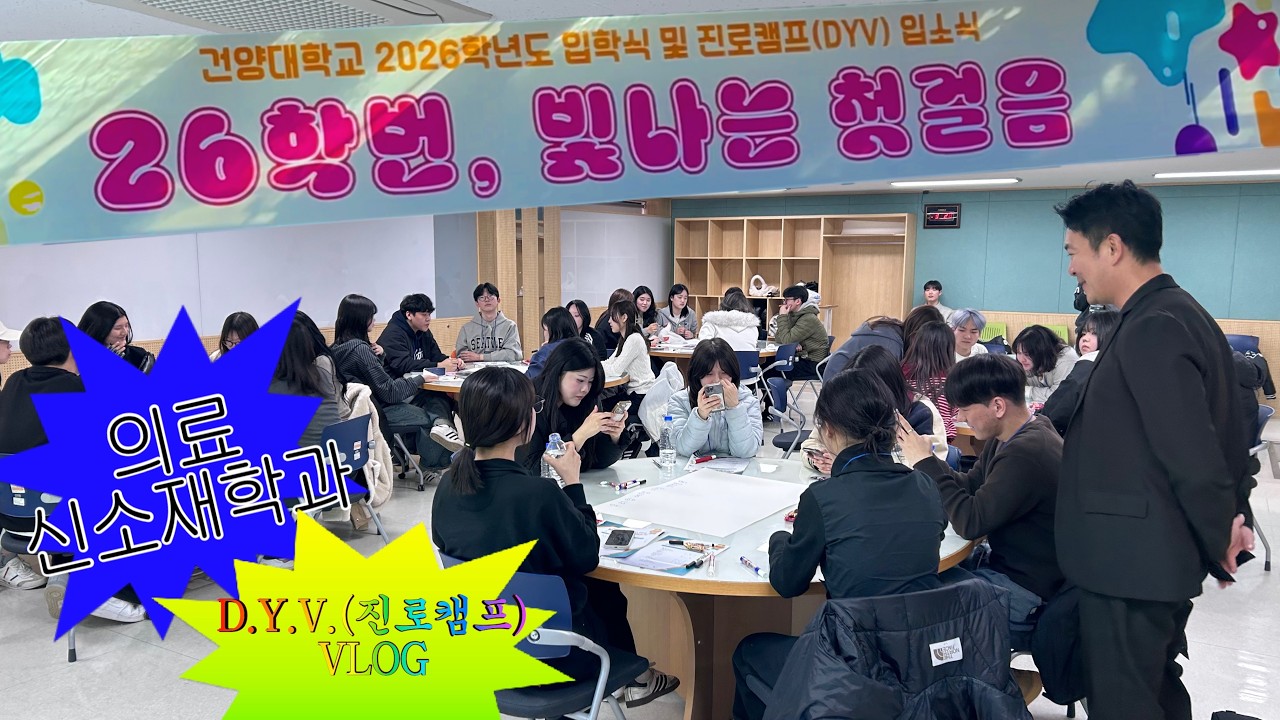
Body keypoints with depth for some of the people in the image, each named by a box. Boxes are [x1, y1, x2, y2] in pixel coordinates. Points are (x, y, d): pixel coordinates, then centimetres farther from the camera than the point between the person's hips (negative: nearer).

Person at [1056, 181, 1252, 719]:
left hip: (1132, 563, -10)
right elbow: (1223, 432, 15)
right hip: (1154, 558, 10)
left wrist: (1219, 543, -7)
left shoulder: (1152, 328, -21)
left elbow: (1193, 458, -22)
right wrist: (1234, 523, 15)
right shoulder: (1180, 315, 10)